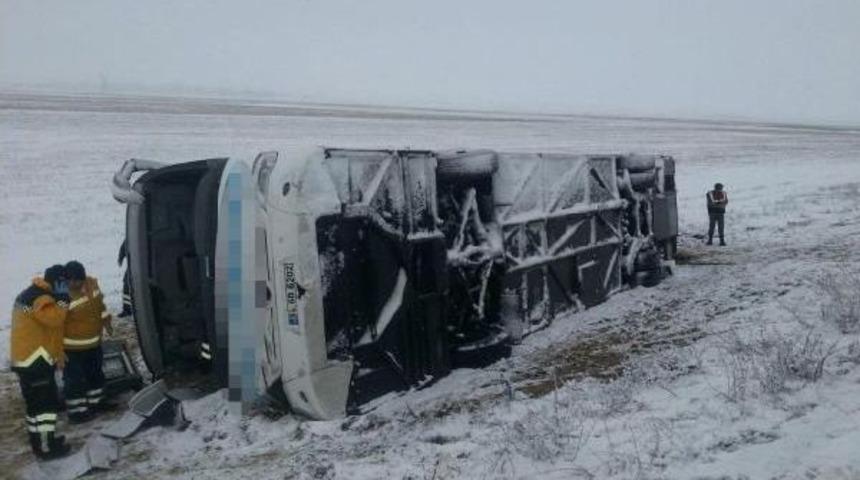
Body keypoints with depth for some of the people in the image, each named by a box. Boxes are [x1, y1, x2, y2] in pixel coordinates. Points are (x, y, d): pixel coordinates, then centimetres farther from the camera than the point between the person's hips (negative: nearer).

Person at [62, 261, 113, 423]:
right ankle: (76, 412, 18)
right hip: (73, 348, -8)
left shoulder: (91, 284, -5)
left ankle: (95, 402, 40)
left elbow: (100, 304, 13)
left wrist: (106, 322, 18)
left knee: (96, 374, 22)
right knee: (75, 380, 4)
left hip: (94, 343, 8)